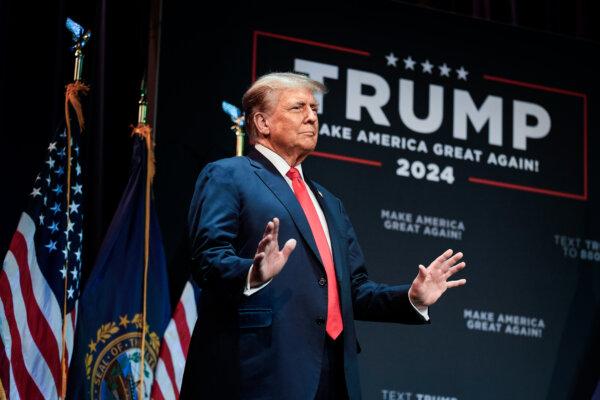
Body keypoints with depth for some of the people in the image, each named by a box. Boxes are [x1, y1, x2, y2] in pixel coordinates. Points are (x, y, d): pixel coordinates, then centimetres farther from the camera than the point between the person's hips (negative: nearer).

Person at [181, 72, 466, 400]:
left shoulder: (328, 203, 28)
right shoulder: (226, 177, 4)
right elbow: (208, 257, -10)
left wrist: (412, 298, 11)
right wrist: (253, 274, -29)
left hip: (334, 373, 7)